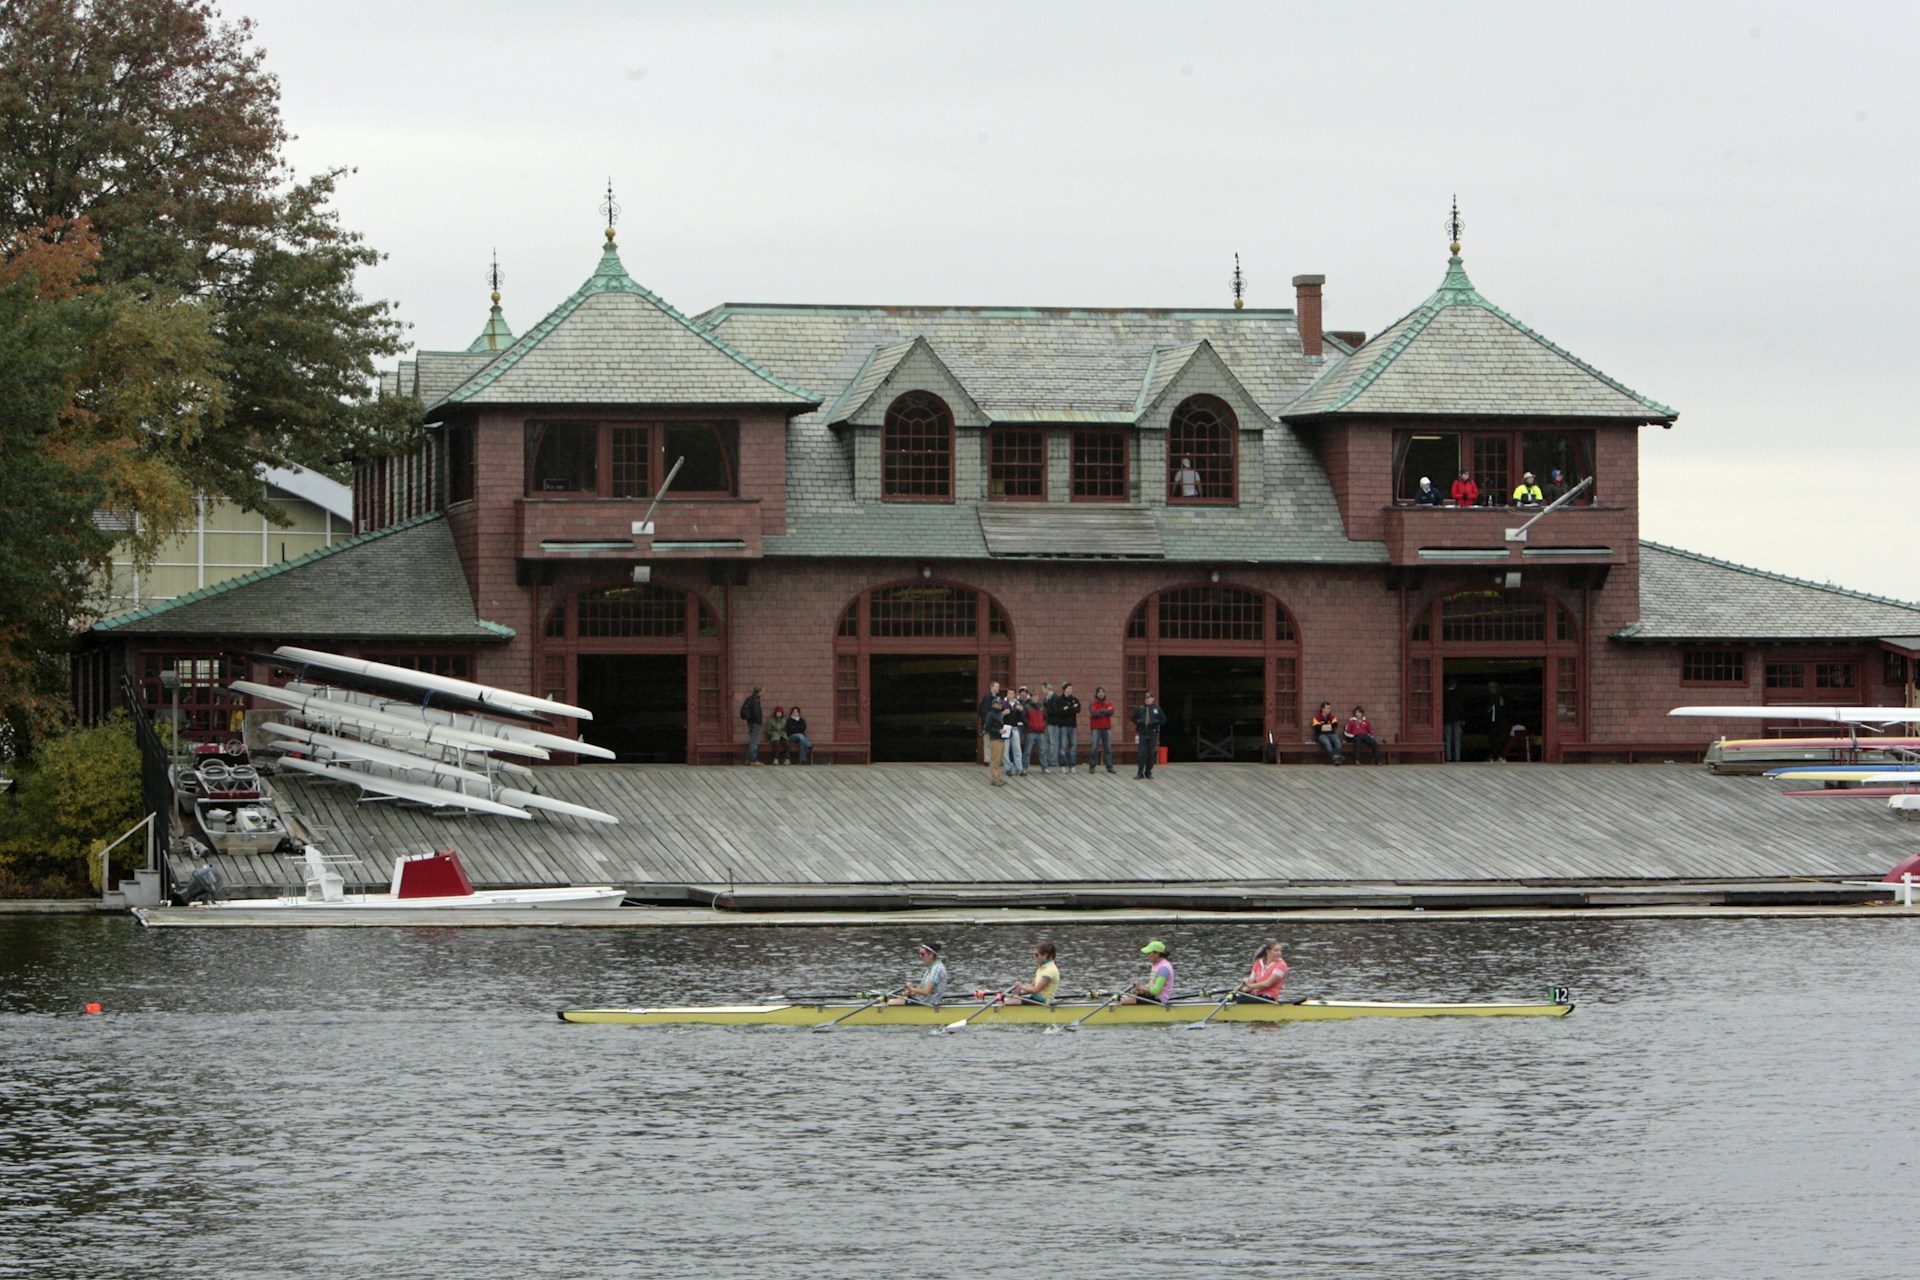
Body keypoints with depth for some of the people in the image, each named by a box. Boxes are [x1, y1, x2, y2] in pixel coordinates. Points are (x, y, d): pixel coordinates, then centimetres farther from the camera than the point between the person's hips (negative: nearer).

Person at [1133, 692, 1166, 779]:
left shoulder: (1157, 709, 5)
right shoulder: (1140, 708, 7)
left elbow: (1163, 720, 5)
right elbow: (1134, 719, 13)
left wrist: (1155, 722, -11)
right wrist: (1140, 722, -8)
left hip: (1153, 735, 0)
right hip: (1142, 734, 0)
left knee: (1151, 754, 3)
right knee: (1142, 754, -5)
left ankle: (1148, 772, 12)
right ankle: (1140, 772, -2)